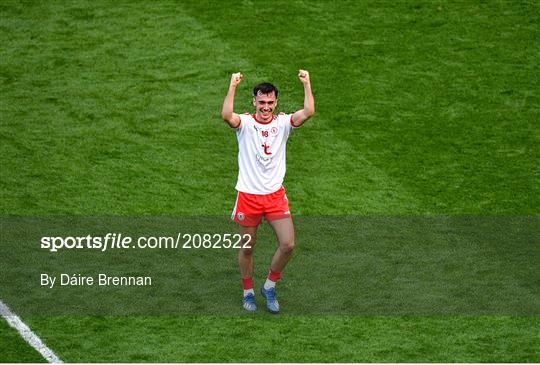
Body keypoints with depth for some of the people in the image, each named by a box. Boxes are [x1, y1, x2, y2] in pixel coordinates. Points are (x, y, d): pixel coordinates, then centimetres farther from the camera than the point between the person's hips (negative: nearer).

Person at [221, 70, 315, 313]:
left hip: (275, 195, 2)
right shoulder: (244, 123, -6)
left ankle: (269, 287, 14)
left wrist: (306, 84, -24)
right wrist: (232, 87, -35)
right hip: (248, 195, -2)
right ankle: (248, 292, 28)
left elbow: (308, 112, -17)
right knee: (247, 248, 9)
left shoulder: (282, 123, 0)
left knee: (287, 245, -8)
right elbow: (226, 115, -29)